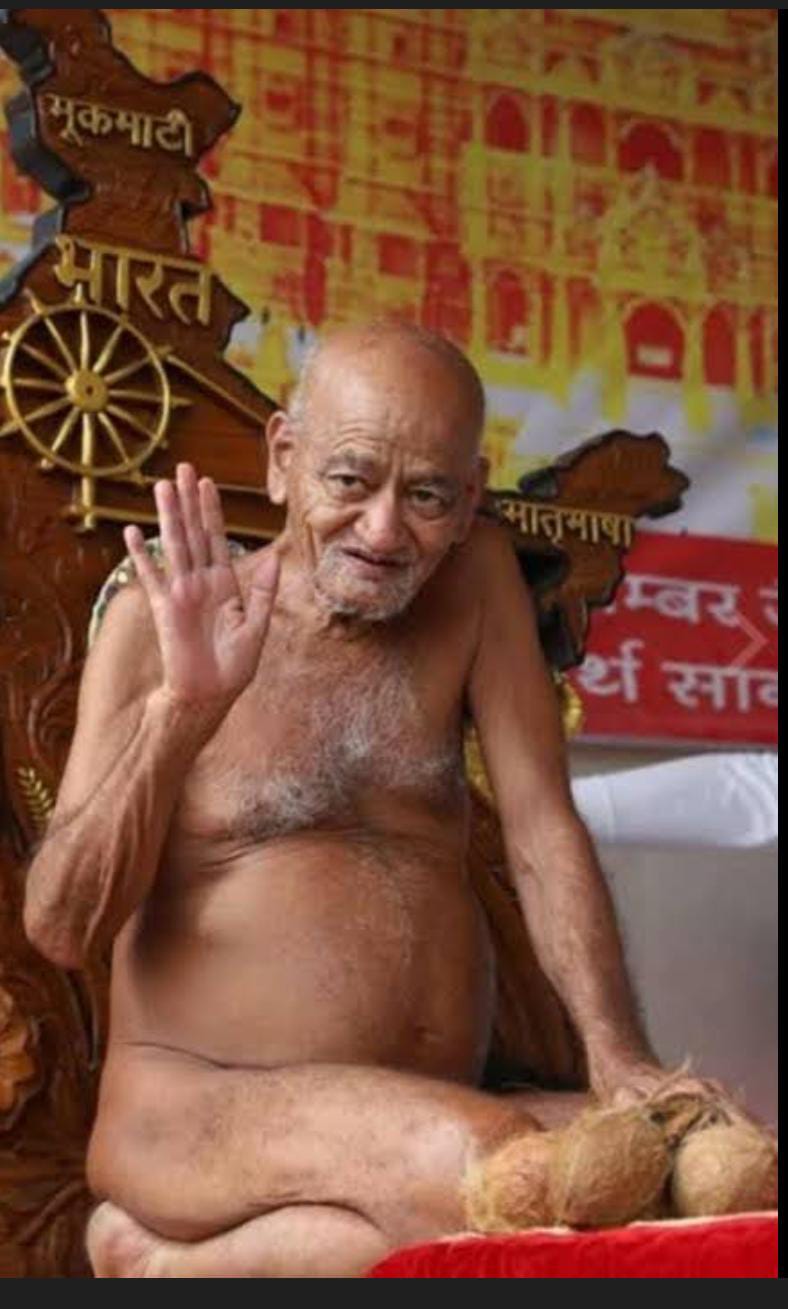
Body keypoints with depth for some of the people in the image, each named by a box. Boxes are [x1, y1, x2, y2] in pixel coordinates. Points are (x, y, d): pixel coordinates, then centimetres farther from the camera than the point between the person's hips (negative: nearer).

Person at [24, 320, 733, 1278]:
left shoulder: (476, 576, 8)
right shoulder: (161, 625, -1)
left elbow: (543, 832, 1)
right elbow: (61, 929, -7)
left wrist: (616, 1051, -14)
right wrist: (182, 710, -20)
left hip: (429, 1120, 5)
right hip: (194, 1109, -5)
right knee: (482, 1165, -35)